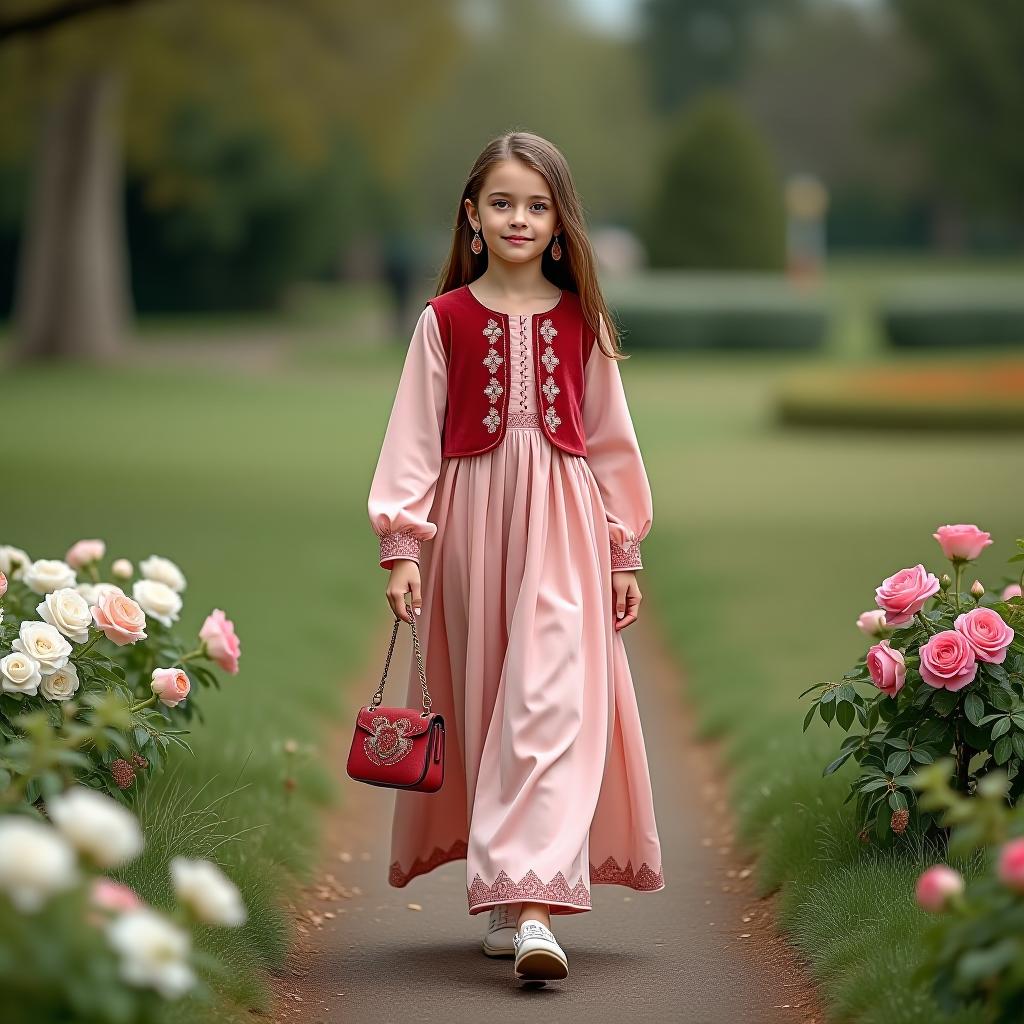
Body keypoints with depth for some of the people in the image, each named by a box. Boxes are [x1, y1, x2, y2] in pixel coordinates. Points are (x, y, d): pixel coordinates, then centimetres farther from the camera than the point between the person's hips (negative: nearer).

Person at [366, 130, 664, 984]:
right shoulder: (446, 319, 5)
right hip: (469, 515, 1)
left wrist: (625, 552, 11)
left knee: (552, 697, -14)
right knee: (482, 703, 5)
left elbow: (611, 439, 12)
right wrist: (402, 545, -5)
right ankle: (503, 895, 16)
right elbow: (413, 435, 3)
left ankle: (534, 903, -22)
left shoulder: (582, 320, 8)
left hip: (562, 524, -1)